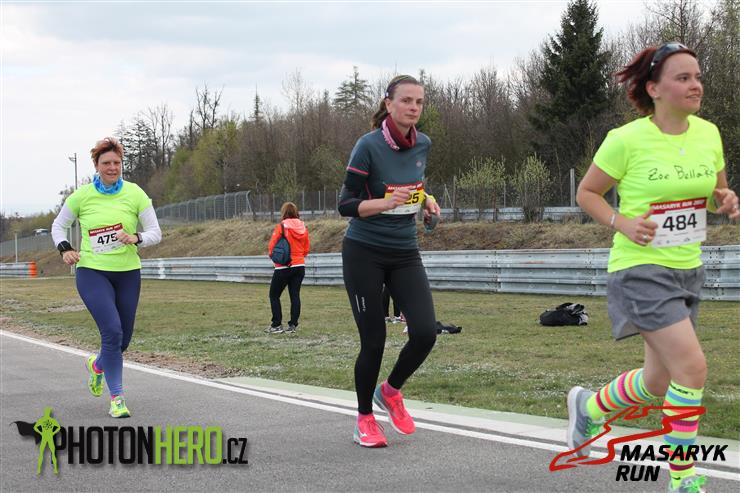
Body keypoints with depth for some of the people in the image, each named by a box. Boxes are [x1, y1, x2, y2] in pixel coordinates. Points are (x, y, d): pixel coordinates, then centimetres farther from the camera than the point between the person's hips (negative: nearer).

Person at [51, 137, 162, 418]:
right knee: (112, 330, -19)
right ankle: (116, 397, -8)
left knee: (123, 338, 10)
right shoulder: (81, 196, -2)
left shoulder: (135, 194, -2)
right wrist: (65, 249, -6)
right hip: (92, 272, -3)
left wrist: (136, 238, -21)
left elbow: (155, 232, 0)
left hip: (128, 273, 3)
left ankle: (97, 364, 46)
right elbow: (58, 226, 12)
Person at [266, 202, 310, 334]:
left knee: (274, 295, 6)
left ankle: (276, 325, 1)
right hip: (300, 266, 5)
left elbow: (271, 246, -10)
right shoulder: (303, 227, 5)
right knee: (295, 295, 7)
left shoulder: (281, 226, -12)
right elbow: (307, 248, 10)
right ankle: (293, 324, 5)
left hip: (284, 267, -5)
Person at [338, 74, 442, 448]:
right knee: (373, 341, -3)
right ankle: (364, 419, 19)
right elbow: (345, 204, -13)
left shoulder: (422, 145, 3)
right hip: (364, 253, -5)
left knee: (425, 333, -10)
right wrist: (386, 203, -29)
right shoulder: (369, 146, -15)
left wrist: (426, 201, 1)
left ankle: (390, 391, 18)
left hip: (405, 254, 5)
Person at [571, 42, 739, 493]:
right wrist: (623, 224, -17)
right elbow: (586, 193, -2)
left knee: (659, 381, 15)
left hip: (688, 270, 7)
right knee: (692, 368, -18)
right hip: (641, 269, -7)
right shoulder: (627, 140, -13)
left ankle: (589, 407, 44)